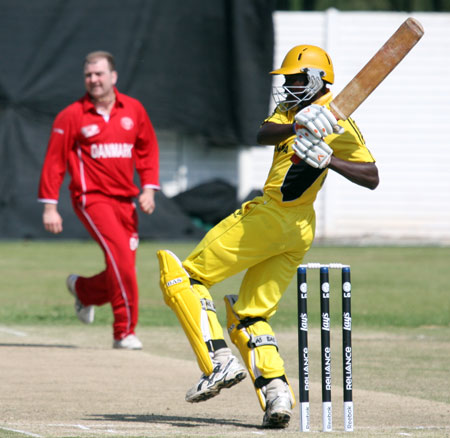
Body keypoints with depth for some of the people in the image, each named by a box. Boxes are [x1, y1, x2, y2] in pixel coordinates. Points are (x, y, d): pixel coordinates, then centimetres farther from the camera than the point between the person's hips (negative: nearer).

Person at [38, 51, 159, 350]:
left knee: (123, 268, 2)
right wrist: (50, 206, -6)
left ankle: (82, 289, 36)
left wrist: (149, 188, 5)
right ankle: (125, 332, -15)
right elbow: (54, 162, -2)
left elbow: (148, 149, 17)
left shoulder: (133, 109, 8)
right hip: (92, 198, -5)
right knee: (120, 254, -22)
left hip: (126, 200, 5)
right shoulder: (72, 116, -3)